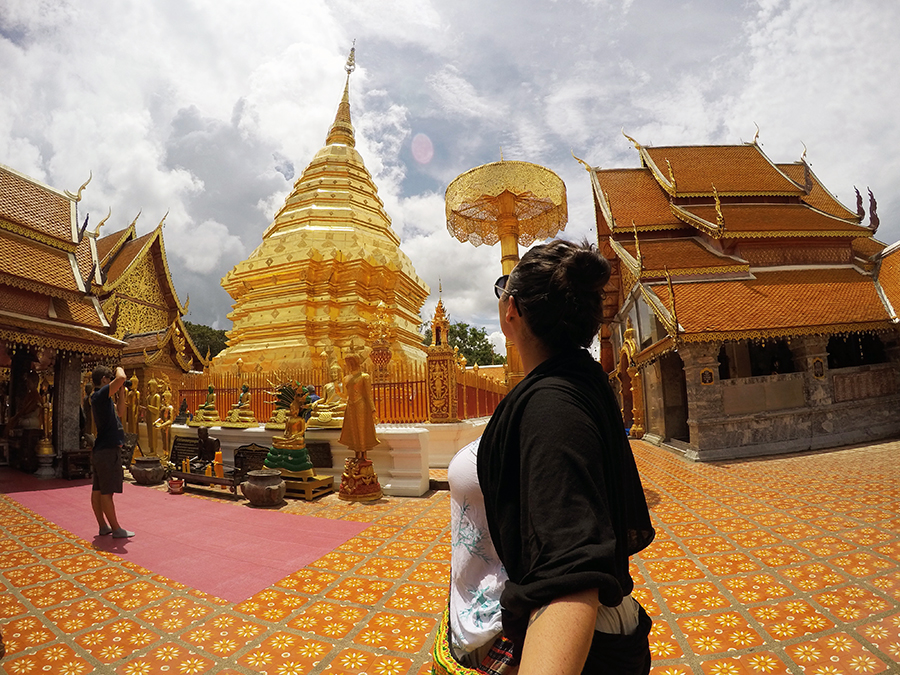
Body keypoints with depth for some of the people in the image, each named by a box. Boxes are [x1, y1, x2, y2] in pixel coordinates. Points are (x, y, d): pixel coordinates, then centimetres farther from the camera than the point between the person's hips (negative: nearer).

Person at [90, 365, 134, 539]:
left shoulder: (100, 398, 15)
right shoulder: (100, 394, -14)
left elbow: (118, 412, 27)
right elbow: (121, 378, -31)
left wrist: (120, 394, 19)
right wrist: (119, 369, -9)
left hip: (100, 450, 10)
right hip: (108, 450, -10)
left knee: (98, 490, 12)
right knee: (106, 492, -4)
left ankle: (103, 526, 21)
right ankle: (116, 529, 2)